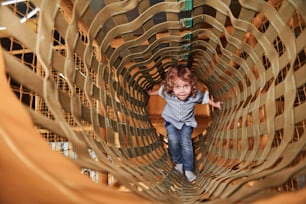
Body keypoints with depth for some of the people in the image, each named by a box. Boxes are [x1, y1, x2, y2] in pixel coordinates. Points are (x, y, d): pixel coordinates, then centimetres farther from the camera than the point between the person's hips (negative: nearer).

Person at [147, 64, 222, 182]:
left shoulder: (195, 95, -30)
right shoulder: (167, 93, -28)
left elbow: (205, 99, -6)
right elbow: (160, 91, -3)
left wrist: (215, 104, 12)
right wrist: (151, 93, 18)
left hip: (187, 122, 0)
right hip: (171, 121, 1)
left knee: (186, 143, -12)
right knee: (173, 140, -16)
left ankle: (188, 169, 3)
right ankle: (178, 162, 8)